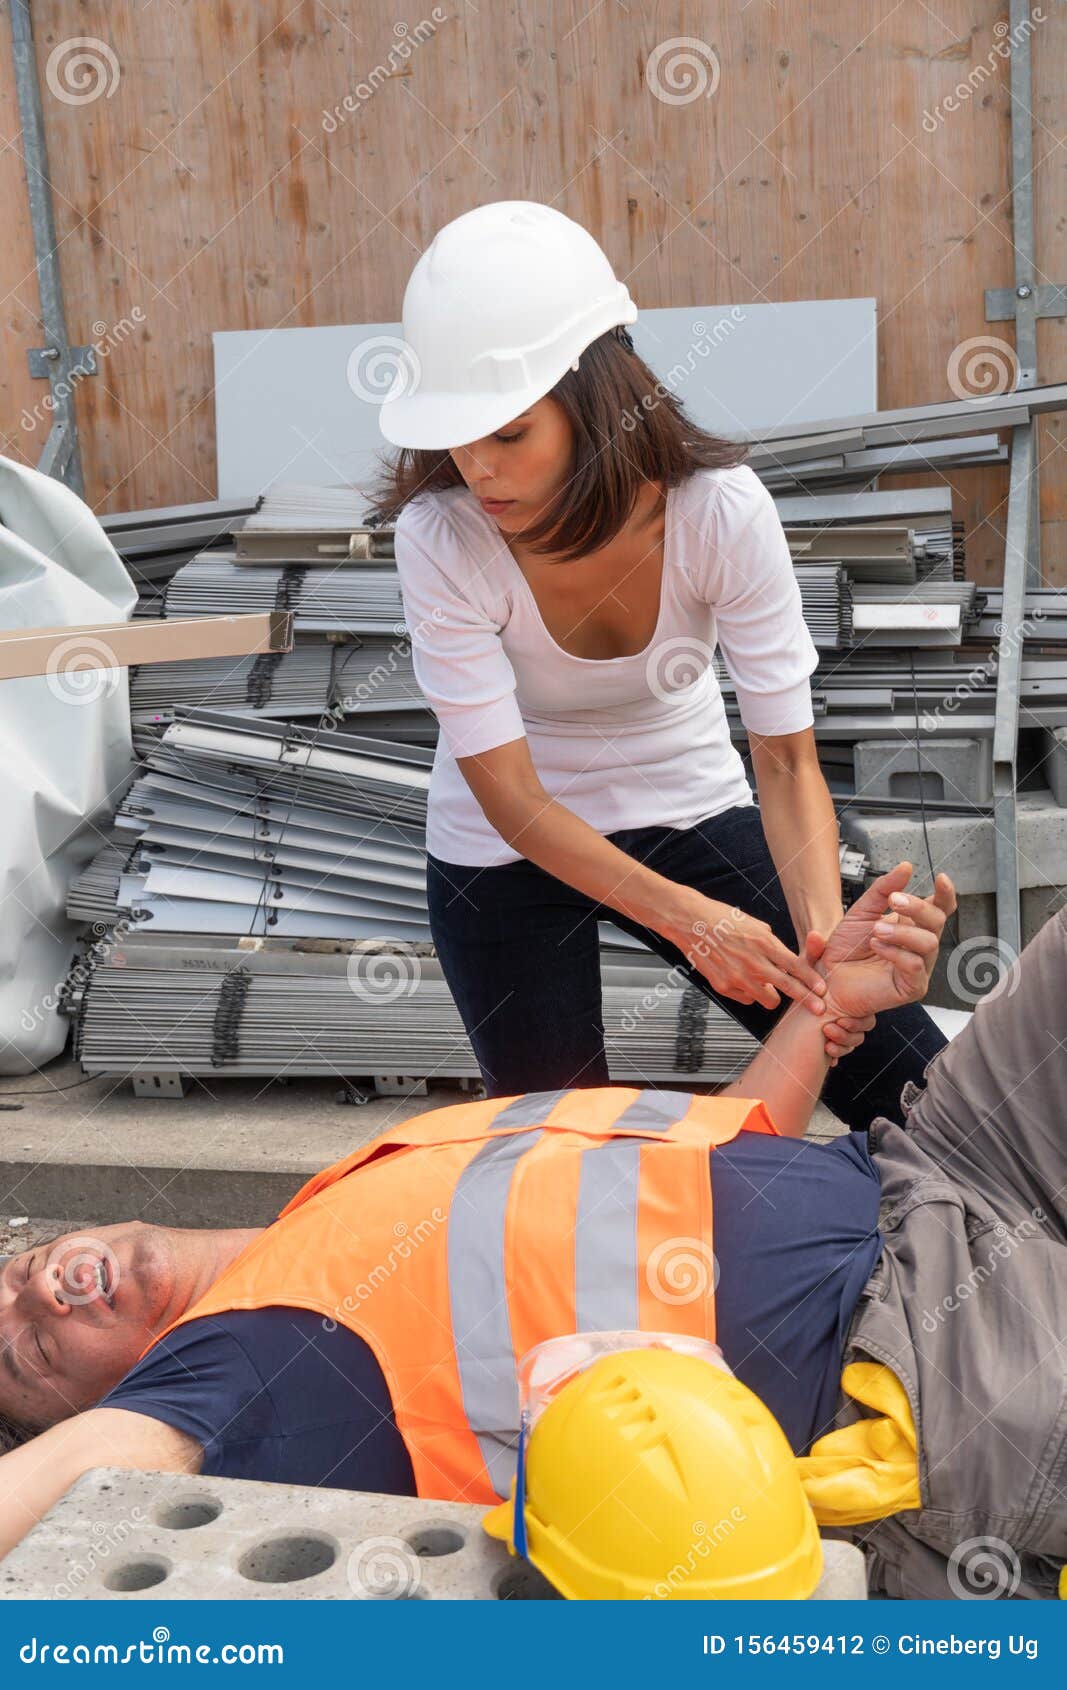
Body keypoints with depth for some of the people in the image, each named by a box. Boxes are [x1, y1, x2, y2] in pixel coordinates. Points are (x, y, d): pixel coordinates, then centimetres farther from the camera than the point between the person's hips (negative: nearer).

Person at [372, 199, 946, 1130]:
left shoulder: (719, 508, -24)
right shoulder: (441, 536, -26)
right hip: (511, 852, -1)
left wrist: (825, 929, -38)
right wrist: (686, 916, -37)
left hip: (689, 813, 1)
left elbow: (787, 759, -20)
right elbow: (509, 796, -26)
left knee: (921, 1099, -6)